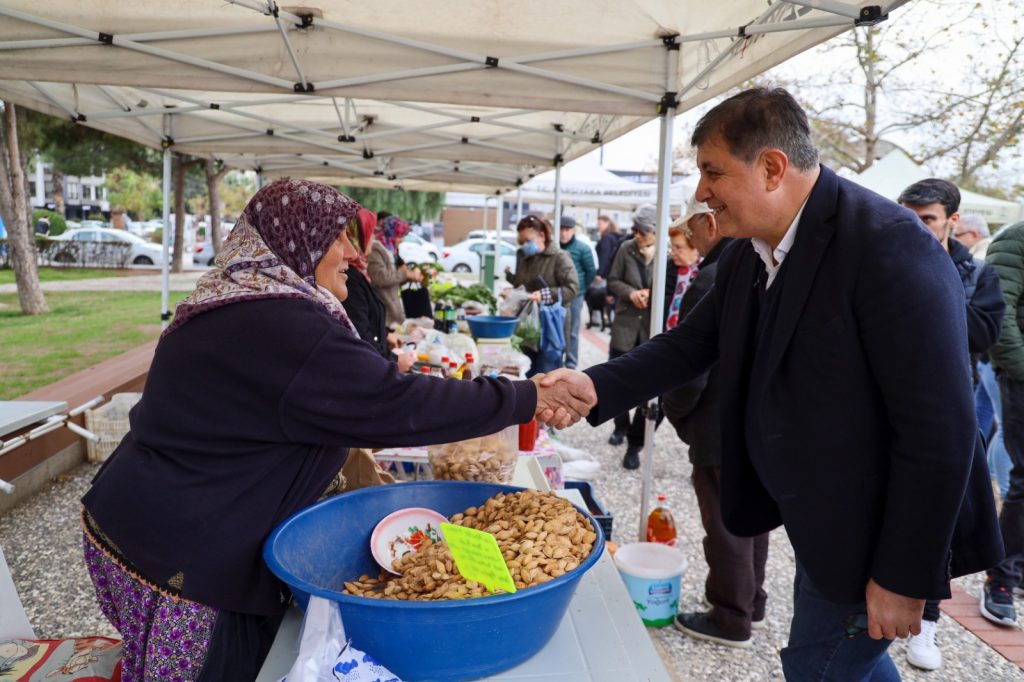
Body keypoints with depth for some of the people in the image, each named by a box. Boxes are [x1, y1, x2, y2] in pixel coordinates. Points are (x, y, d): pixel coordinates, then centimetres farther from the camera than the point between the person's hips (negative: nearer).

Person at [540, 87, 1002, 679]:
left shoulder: (890, 246, -25)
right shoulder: (748, 252, 0)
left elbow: (940, 429, -25)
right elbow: (692, 342, 3)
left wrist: (905, 577, -20)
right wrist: (598, 386, -13)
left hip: (871, 532, -7)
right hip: (813, 514, 7)